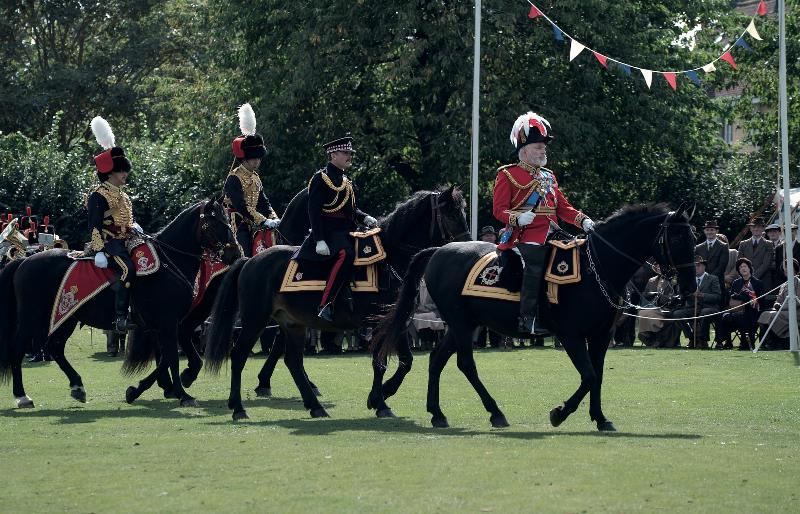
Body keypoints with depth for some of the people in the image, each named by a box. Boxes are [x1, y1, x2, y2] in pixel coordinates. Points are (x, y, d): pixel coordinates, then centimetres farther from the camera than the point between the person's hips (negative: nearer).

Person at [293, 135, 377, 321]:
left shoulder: (345, 181, 22)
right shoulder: (321, 178, -5)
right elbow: (314, 211, -12)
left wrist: (365, 218, 5)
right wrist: (319, 241, -20)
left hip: (347, 231, 9)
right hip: (330, 231, -9)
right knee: (346, 253, -34)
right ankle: (325, 305, -37)